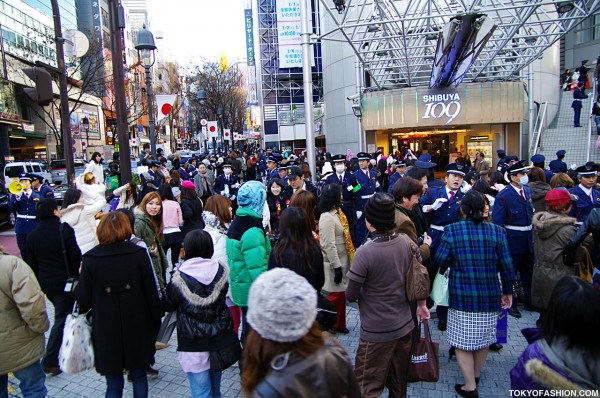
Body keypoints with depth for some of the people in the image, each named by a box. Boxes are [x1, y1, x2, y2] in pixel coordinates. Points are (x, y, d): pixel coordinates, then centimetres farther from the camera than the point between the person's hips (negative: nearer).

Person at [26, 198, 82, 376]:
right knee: (61, 319, 2)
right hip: (64, 281, -7)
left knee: (62, 314, 25)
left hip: (46, 282, 7)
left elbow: (32, 263, 10)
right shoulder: (64, 230, -16)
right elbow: (75, 256, -17)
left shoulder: (32, 236, 3)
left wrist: (39, 282, 19)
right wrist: (79, 274, 0)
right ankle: (49, 361, 2)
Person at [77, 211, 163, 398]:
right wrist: (156, 320, 5)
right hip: (137, 328, 0)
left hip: (106, 331, 0)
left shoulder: (90, 258, -10)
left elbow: (83, 300, -6)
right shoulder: (139, 254, -10)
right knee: (139, 376, 21)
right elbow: (151, 292, -7)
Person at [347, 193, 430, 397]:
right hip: (405, 326, 6)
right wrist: (422, 304, 20)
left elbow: (350, 295, -17)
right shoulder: (406, 242, -8)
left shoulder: (365, 252, -26)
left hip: (377, 333, -6)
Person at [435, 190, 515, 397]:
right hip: (490, 295, 4)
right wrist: (508, 291, 12)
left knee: (462, 341, 9)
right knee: (483, 337, 21)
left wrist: (444, 268, 14)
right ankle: (476, 374, 42)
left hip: (461, 295, -3)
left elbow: (441, 259, -10)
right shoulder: (497, 231, -3)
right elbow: (507, 265, 0)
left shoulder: (452, 230, -9)